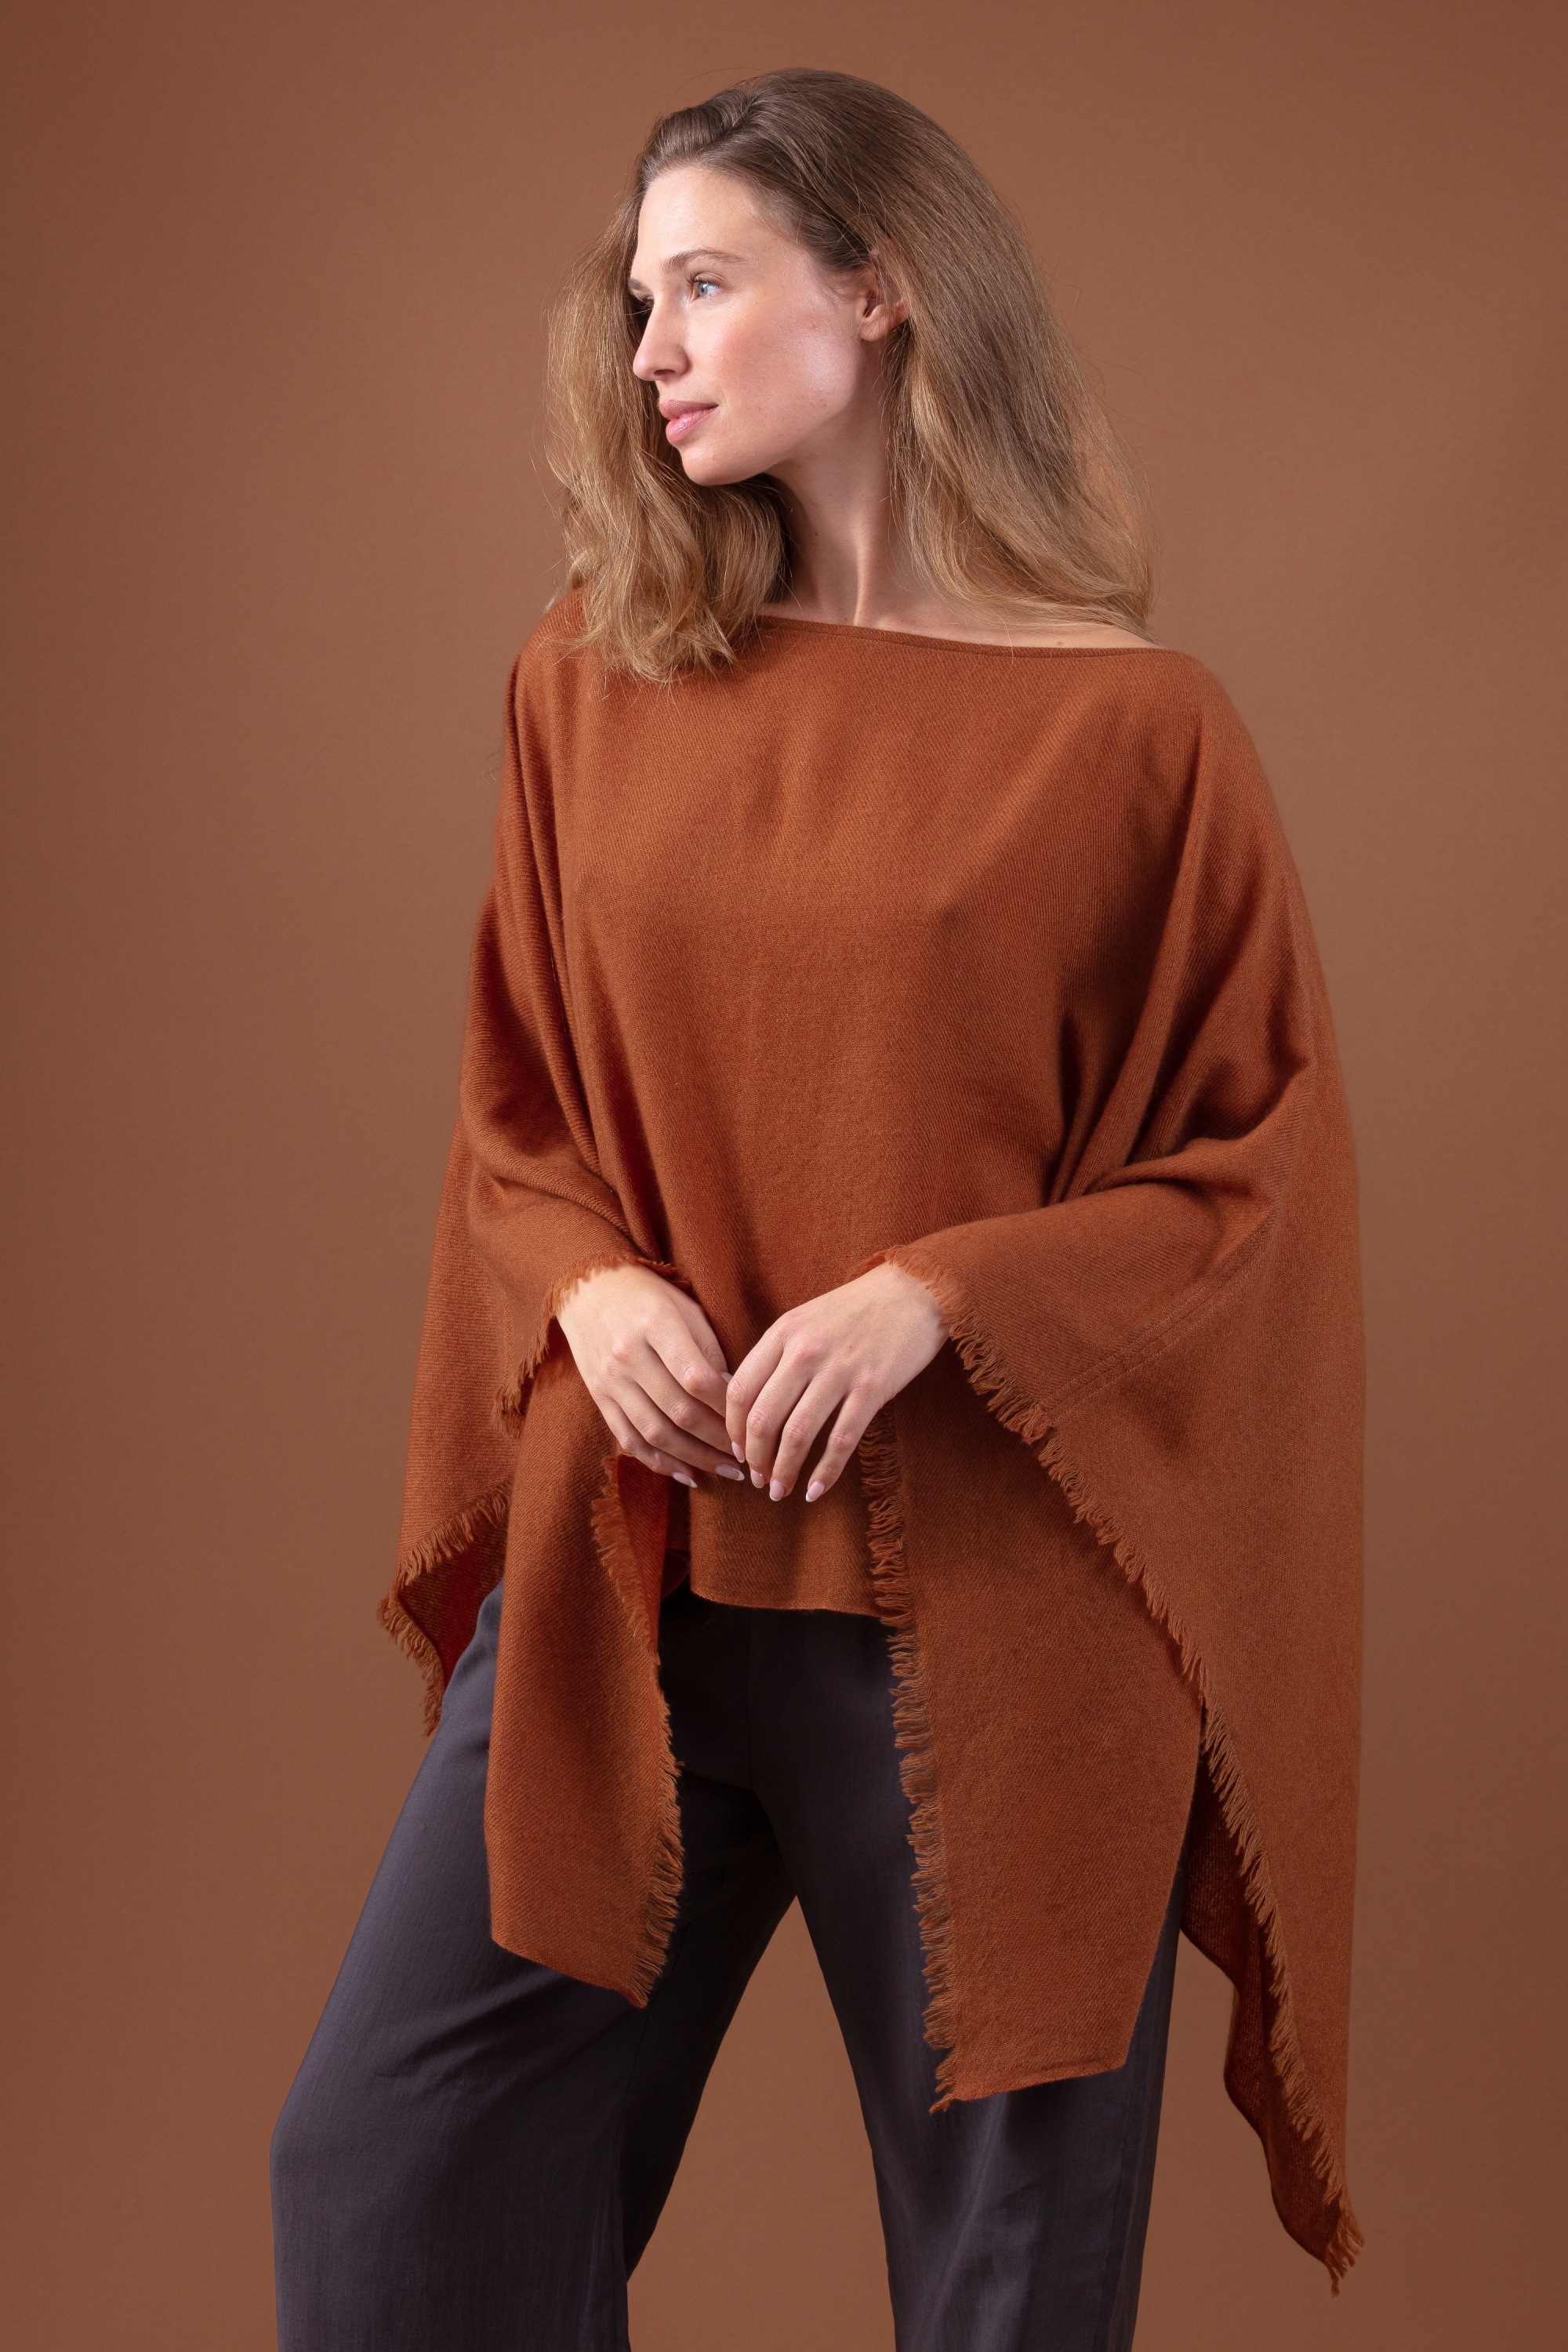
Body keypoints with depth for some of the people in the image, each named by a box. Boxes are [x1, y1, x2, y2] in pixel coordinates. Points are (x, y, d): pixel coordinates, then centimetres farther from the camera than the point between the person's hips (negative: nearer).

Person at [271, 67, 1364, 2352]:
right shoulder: (592, 682, 7)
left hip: (989, 1618, -3)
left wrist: (940, 1293, -16)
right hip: (625, 1575, 4)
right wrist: (587, 1285, -7)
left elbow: (1265, 1172, -2)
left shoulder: (1132, 729, -5)